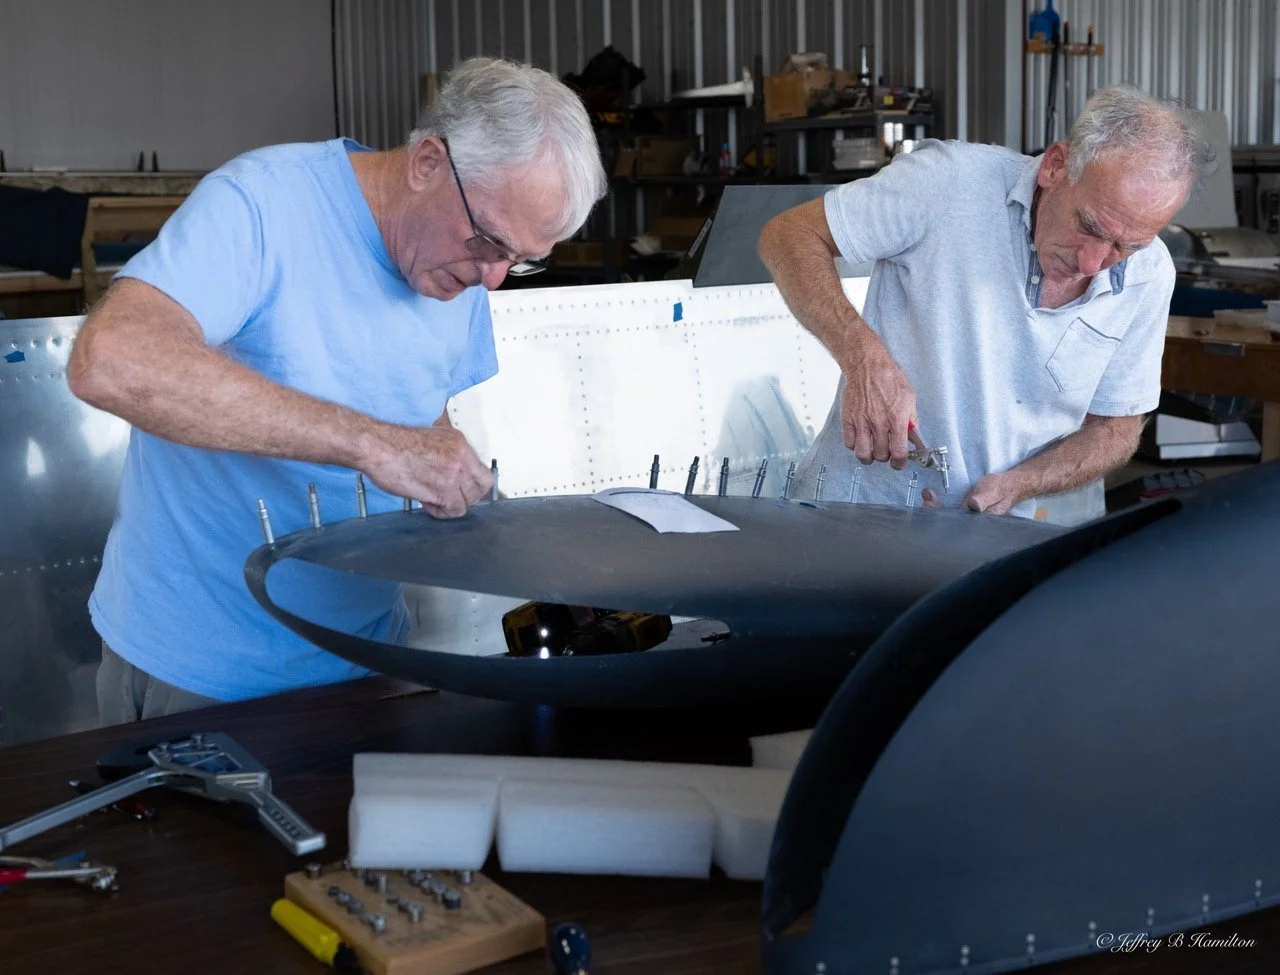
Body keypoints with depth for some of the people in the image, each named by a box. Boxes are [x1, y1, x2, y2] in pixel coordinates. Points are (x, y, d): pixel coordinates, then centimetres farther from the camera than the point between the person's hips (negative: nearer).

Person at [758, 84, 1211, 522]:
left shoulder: (1149, 276, -2)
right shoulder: (951, 179, -15)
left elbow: (1116, 428, 7)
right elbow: (788, 235, -9)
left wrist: (1015, 486, -13)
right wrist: (865, 359, -25)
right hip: (865, 506, -3)